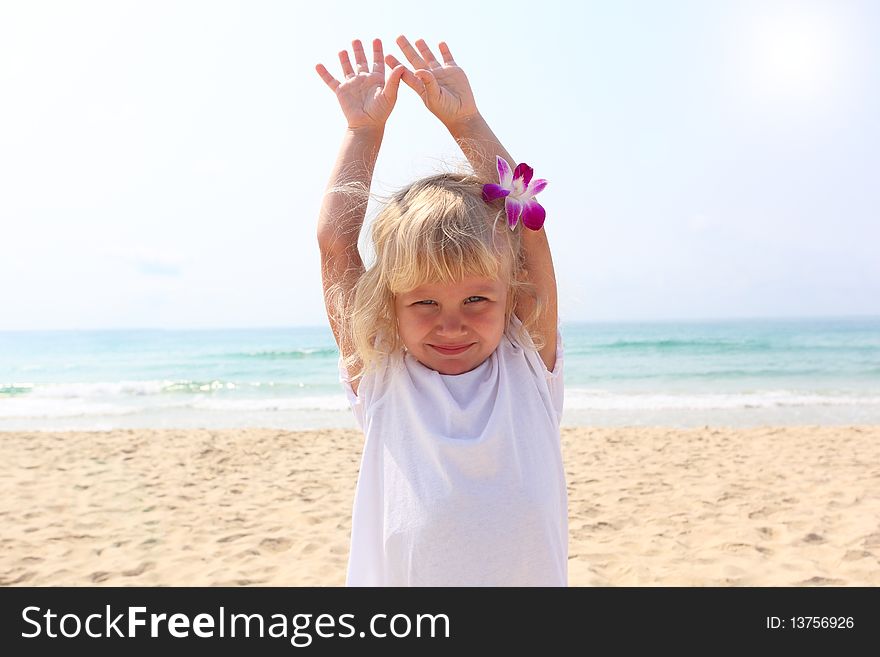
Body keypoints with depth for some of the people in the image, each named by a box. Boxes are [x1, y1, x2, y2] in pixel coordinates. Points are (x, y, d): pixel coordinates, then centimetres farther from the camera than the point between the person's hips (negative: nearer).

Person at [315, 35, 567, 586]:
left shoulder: (528, 368, -5)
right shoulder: (380, 382, -7)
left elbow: (527, 222, -8)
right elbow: (335, 240, -8)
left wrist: (465, 119, -5)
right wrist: (364, 128, 0)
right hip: (393, 576, 0)